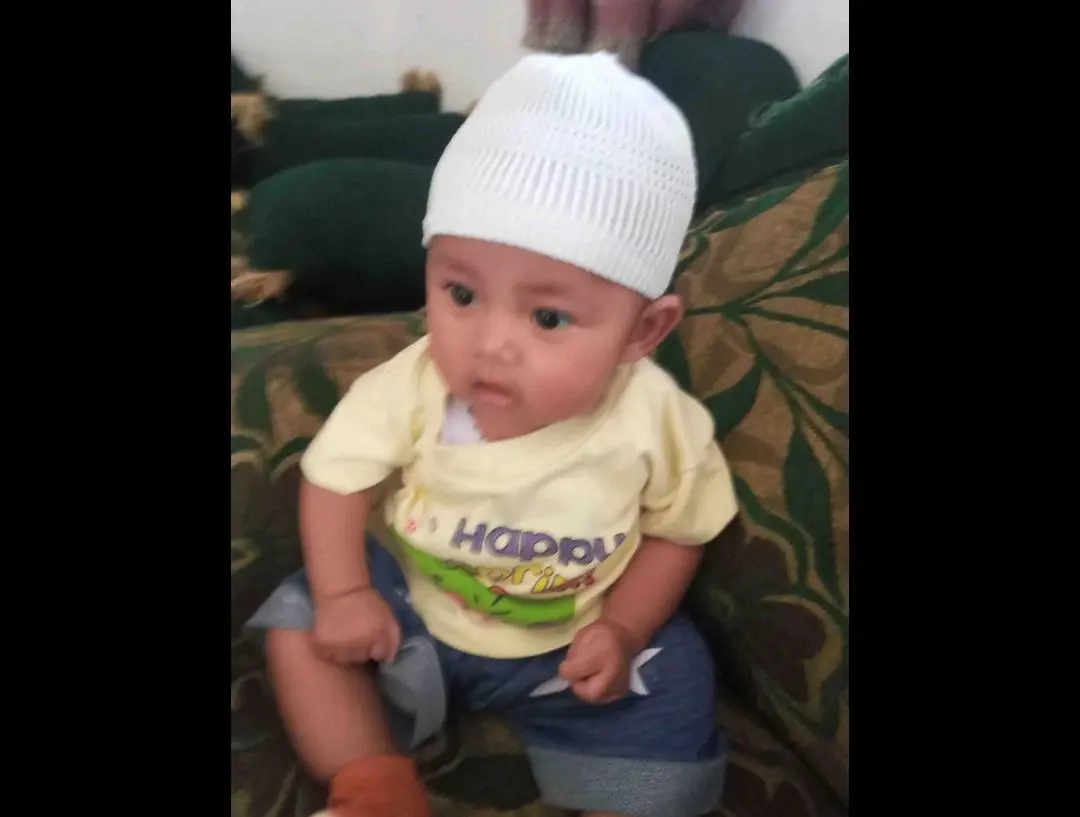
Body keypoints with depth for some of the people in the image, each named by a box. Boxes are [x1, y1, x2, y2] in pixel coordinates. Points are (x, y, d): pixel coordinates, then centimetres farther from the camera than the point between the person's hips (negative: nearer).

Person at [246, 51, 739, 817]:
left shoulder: (655, 422, -25)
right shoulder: (410, 388, -25)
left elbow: (678, 532, -7)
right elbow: (337, 477, -9)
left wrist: (622, 631, -16)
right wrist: (342, 593, -17)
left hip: (572, 642, 0)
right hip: (408, 605, 1)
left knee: (665, 736, -10)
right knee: (300, 630, -8)